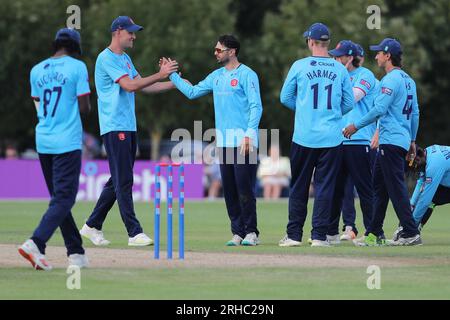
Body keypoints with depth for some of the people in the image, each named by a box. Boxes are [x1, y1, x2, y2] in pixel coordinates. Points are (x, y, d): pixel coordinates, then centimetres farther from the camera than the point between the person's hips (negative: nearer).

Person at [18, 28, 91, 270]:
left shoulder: (37, 70, 10)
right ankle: (35, 243, -24)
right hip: (67, 142, -6)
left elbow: (39, 106, 13)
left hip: (43, 141, 6)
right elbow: (84, 107, -6)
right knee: (63, 198, -6)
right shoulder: (77, 67, -5)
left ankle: (76, 253, 14)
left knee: (59, 198, 13)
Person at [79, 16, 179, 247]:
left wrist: (173, 84, 10)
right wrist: (160, 75, -20)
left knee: (119, 180, 11)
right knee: (123, 181, -9)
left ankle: (92, 226, 18)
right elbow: (130, 86, -20)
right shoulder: (107, 58, -11)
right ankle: (134, 233, -10)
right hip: (114, 127, -10)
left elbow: (142, 86, 18)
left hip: (128, 127, 10)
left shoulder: (125, 59, 19)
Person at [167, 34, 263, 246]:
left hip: (243, 142, -7)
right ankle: (238, 232, 11)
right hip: (223, 142, 7)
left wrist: (249, 134, -20)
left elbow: (256, 107, -12)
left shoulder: (247, 75, -6)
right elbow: (192, 92, 23)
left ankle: (251, 232, -2)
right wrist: (172, 75, 18)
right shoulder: (216, 76, 17)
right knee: (229, 190, 6)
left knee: (245, 188, -8)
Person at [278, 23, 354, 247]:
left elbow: (285, 98, 6)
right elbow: (349, 103, 7)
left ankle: (294, 235, 9)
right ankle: (319, 235, 0)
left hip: (304, 136, -1)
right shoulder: (340, 69, 3)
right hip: (332, 137, 1)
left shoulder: (299, 66, -3)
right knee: (325, 186, 4)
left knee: (298, 187, 8)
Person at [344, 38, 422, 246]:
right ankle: (375, 234, 16)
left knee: (396, 188, -9)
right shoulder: (408, 80, 17)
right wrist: (412, 140, 23)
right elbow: (415, 113, 19)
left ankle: (411, 233, -11)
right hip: (402, 140, 10)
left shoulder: (391, 79, -13)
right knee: (379, 186, 14)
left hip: (391, 142, -10)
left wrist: (356, 126, -11)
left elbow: (379, 109, -20)